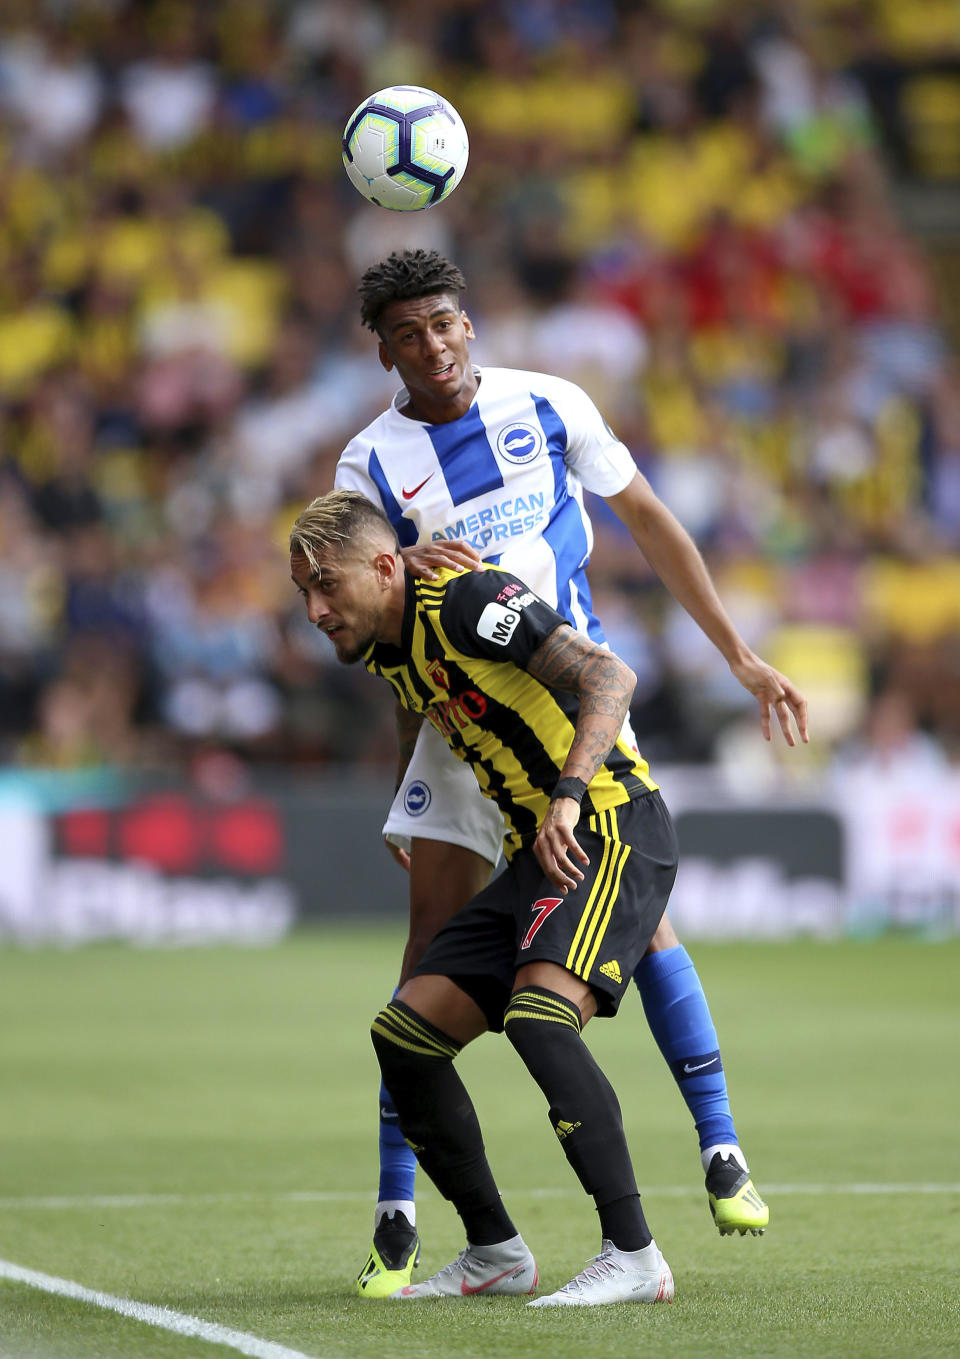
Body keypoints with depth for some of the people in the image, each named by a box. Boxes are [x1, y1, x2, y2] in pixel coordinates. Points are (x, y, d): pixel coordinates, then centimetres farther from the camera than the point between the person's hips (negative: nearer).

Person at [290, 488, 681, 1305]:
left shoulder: (466, 601, -14)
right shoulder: (387, 653, 13)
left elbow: (610, 676, -23)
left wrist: (567, 797, -35)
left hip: (610, 822, -10)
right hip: (536, 853, 10)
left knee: (538, 1016, -30)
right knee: (404, 1033, 3)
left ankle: (634, 1256, -27)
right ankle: (496, 1253, 13)